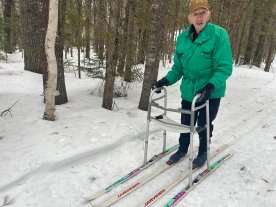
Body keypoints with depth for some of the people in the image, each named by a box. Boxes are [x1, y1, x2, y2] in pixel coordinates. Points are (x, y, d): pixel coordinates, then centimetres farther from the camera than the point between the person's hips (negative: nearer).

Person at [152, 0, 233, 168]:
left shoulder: (219, 34, -14)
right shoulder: (183, 37, 1)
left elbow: (224, 67, -18)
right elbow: (178, 67, 8)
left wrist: (211, 85, -32)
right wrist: (167, 80, -6)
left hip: (210, 93, -4)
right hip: (188, 91, 4)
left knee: (204, 125, 12)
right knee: (185, 123, 16)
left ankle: (203, 152, 37)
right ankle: (183, 149, 41)